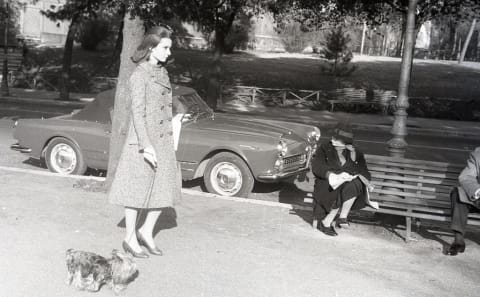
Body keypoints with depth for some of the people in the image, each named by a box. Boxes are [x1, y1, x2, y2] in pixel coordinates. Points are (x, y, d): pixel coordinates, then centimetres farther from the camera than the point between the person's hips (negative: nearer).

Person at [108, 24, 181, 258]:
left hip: (163, 142, 8)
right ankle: (130, 239, 18)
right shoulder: (139, 76, -14)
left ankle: (146, 232, 25)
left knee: (164, 189, 9)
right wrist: (146, 146, -22)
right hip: (143, 142, -8)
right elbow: (137, 114, -18)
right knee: (137, 191, 4)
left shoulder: (162, 72, 11)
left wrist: (170, 139, 18)